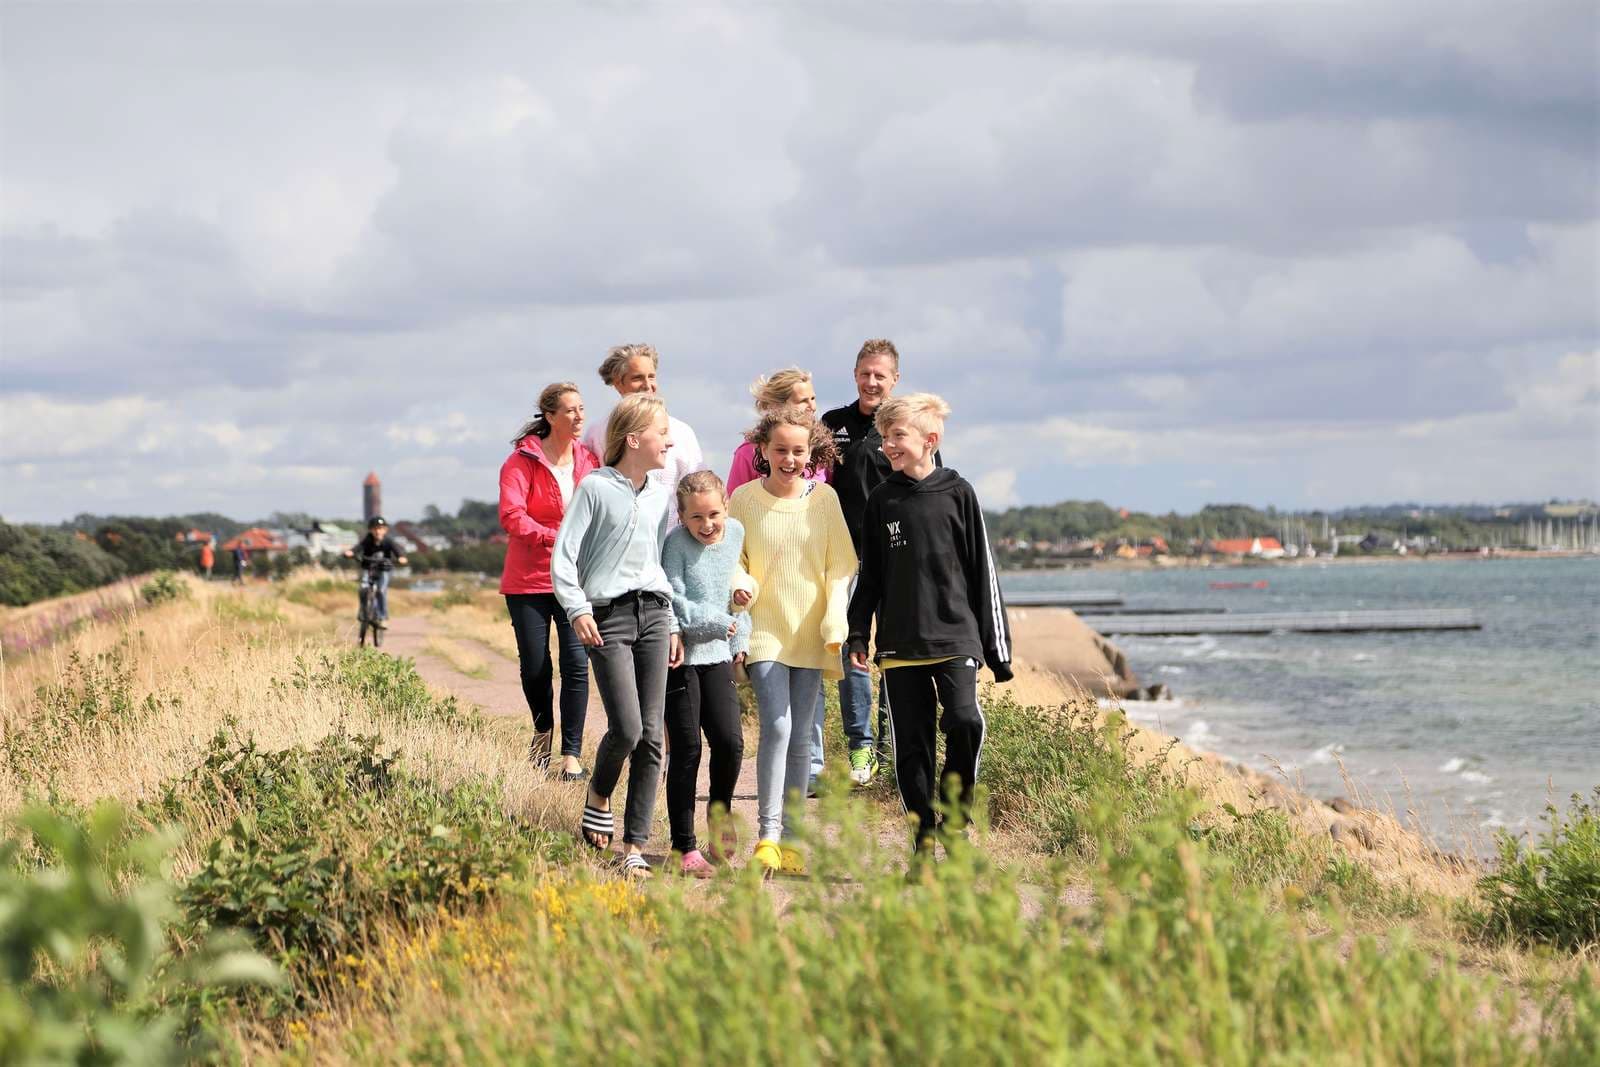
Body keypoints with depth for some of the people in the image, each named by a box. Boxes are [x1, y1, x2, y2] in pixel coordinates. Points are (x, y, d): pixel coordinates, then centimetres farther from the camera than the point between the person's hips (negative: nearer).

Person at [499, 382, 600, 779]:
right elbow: (511, 515, -18)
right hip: (529, 579, -2)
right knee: (534, 665, 6)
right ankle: (544, 729, 34)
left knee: (576, 663, -9)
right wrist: (553, 539, -28)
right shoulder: (522, 460, -7)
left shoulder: (588, 461, 5)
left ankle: (572, 754, -4)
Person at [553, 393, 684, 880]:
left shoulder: (660, 497, 14)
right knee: (626, 727, -15)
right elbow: (563, 556, -5)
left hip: (653, 613, 5)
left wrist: (672, 623, 15)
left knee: (652, 735, -1)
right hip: (609, 616, -5)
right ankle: (598, 797, 17)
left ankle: (635, 845, 3)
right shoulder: (595, 488, -3)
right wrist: (578, 609, -16)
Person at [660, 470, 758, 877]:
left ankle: (719, 810, 25)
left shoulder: (735, 532, 4)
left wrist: (740, 635, 13)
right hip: (681, 656, -5)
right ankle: (684, 847, 7)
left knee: (730, 742, -4)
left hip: (718, 654, 5)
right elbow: (674, 604, -18)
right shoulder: (676, 543, -14)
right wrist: (722, 622, -9)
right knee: (685, 751, -1)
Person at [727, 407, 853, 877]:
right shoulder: (744, 498, -2)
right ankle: (767, 835, -13)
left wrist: (835, 626, -7)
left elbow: (840, 568, 3)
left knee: (800, 738, 6)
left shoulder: (824, 499, 1)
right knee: (776, 726, -16)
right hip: (763, 631, -2)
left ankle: (790, 838, 13)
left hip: (810, 634, 2)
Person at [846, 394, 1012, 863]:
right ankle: (924, 840, 12)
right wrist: (857, 634, 5)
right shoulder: (882, 501, 8)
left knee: (964, 722, -21)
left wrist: (996, 646, 3)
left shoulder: (957, 493, 1)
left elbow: (983, 572, 4)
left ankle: (955, 821, -2)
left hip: (954, 636, -3)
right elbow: (869, 575, 14)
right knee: (910, 744, 3)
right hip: (899, 644, 3)